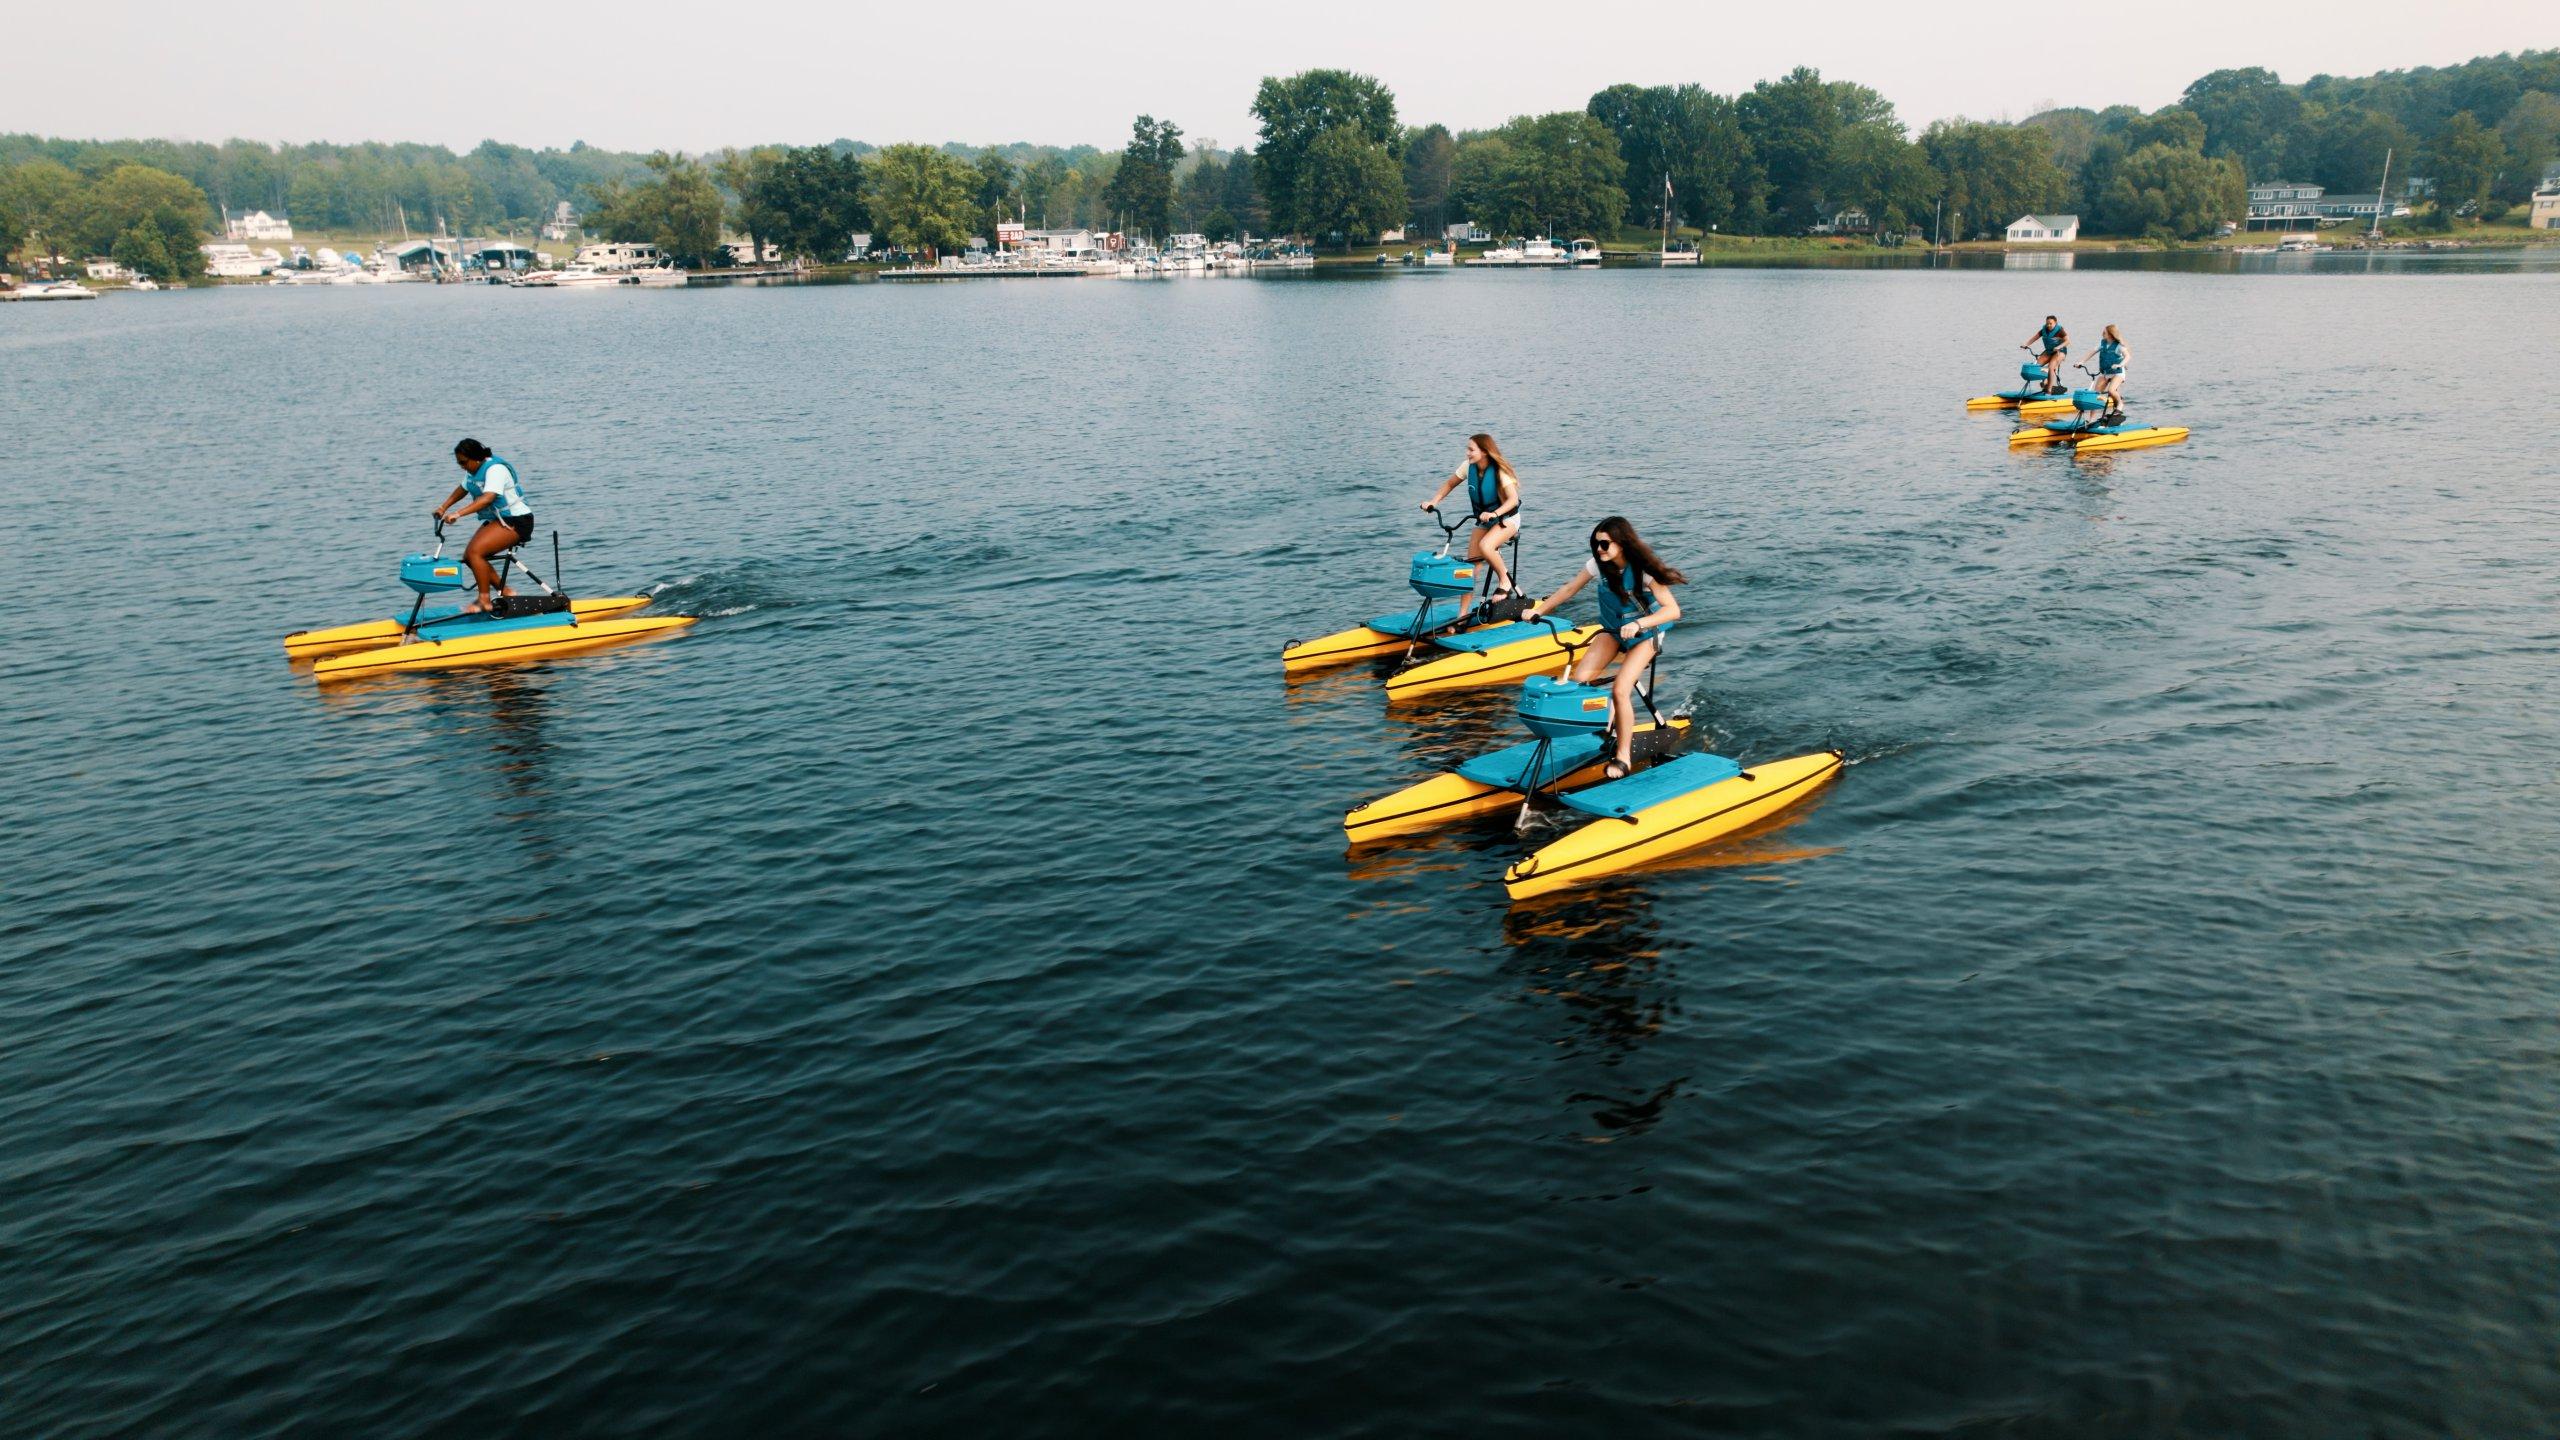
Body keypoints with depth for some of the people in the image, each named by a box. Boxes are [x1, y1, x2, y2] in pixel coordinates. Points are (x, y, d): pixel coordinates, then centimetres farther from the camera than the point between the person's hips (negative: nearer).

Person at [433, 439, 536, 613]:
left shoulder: (495, 469, -21)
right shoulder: (474, 470, 9)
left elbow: (488, 498, -35)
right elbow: (462, 489, 26)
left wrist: (458, 513, -41)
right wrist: (443, 507, 12)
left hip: (515, 521, -10)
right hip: (496, 520, 10)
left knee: (475, 552, -23)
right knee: (469, 557, -1)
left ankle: (484, 600, -15)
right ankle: (505, 592, 9)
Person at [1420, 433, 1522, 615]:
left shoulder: (1499, 471, -23)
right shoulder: (1469, 467, -8)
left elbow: (1513, 499, -31)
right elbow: (1449, 484, 6)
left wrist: (1494, 514, -47)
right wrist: (1433, 502, -10)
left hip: (1507, 518, -6)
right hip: (1484, 520, 6)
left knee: (1485, 546, -35)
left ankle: (1505, 581, -9)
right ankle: (1462, 616, -2)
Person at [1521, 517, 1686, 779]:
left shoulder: (1643, 570, -27)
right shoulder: (1597, 564, -14)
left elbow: (1673, 610, -32)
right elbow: (1568, 589, -1)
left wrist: (1639, 624, -46)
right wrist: (1538, 610, -9)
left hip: (1644, 634, -5)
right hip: (1613, 629, 5)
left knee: (1620, 690, -22)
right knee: (1580, 678, -16)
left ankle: (1624, 756, -6)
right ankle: (1608, 713, 16)